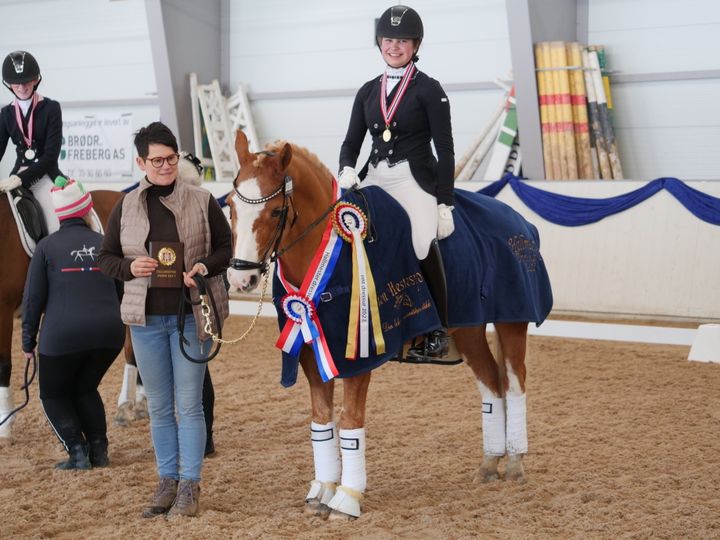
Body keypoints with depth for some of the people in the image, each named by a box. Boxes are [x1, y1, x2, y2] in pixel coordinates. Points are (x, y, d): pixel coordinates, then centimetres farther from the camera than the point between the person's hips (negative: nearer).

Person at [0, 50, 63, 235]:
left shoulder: (51, 108, -3)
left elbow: (51, 154, -10)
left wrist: (20, 178, -19)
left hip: (45, 176, -4)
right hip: (17, 177, 4)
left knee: (58, 234, -15)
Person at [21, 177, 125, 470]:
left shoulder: (47, 246, 0)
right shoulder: (107, 245, 8)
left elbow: (33, 299, 1)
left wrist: (28, 341, 9)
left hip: (63, 335, -3)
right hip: (109, 333, 3)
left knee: (53, 395, 17)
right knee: (85, 389, 26)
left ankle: (77, 453, 3)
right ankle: (98, 450, 16)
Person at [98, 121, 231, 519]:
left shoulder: (201, 201, -2)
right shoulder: (126, 207, 3)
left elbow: (226, 246, 5)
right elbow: (106, 258, 7)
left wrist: (205, 267, -15)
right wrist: (130, 267, -14)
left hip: (191, 316, -2)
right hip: (146, 318, 3)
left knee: (189, 405, 1)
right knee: (159, 407, 11)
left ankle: (189, 486, 9)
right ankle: (167, 481, 23)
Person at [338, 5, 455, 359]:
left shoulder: (428, 90, 1)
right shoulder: (368, 91, 14)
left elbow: (445, 150, -2)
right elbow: (352, 141, 14)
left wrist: (444, 205, -9)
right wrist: (347, 170, -8)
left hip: (415, 179, -5)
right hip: (374, 179, 5)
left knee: (423, 242, -24)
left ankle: (438, 332, -12)